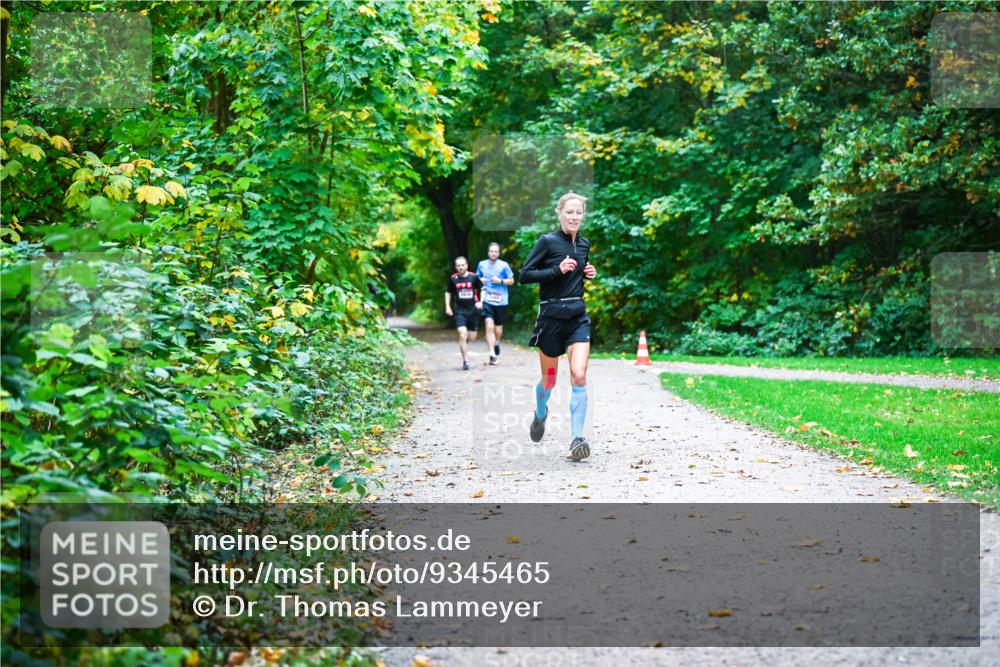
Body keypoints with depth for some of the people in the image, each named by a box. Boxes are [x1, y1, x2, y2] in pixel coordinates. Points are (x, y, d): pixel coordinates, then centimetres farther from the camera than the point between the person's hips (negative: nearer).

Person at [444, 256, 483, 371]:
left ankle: (463, 345, 42)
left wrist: (480, 302, -6)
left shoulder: (473, 277, -4)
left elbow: (482, 289, 7)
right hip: (459, 311, -1)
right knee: (462, 334, -16)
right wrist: (447, 307, 6)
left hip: (473, 310, 1)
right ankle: (465, 361, -13)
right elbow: (448, 292, 13)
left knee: (472, 337, 7)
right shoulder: (453, 279, -1)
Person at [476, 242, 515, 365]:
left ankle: (497, 343, 46)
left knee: (498, 328, 12)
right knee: (489, 326, -16)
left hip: (500, 301, 0)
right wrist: (480, 280, -3)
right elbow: (477, 278, 20)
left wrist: (500, 281, -13)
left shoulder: (504, 265, -2)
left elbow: (511, 281, 3)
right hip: (487, 300, 0)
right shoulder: (482, 264, 5)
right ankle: (492, 354, -17)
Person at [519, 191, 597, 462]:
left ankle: (578, 439, -12)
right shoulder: (547, 241, -8)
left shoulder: (584, 244, 9)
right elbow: (525, 275, -10)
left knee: (579, 376, -12)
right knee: (549, 378, 11)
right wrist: (557, 269, -20)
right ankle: (540, 414, 44)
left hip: (578, 317, 4)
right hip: (551, 316, -3)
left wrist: (590, 273, 5)